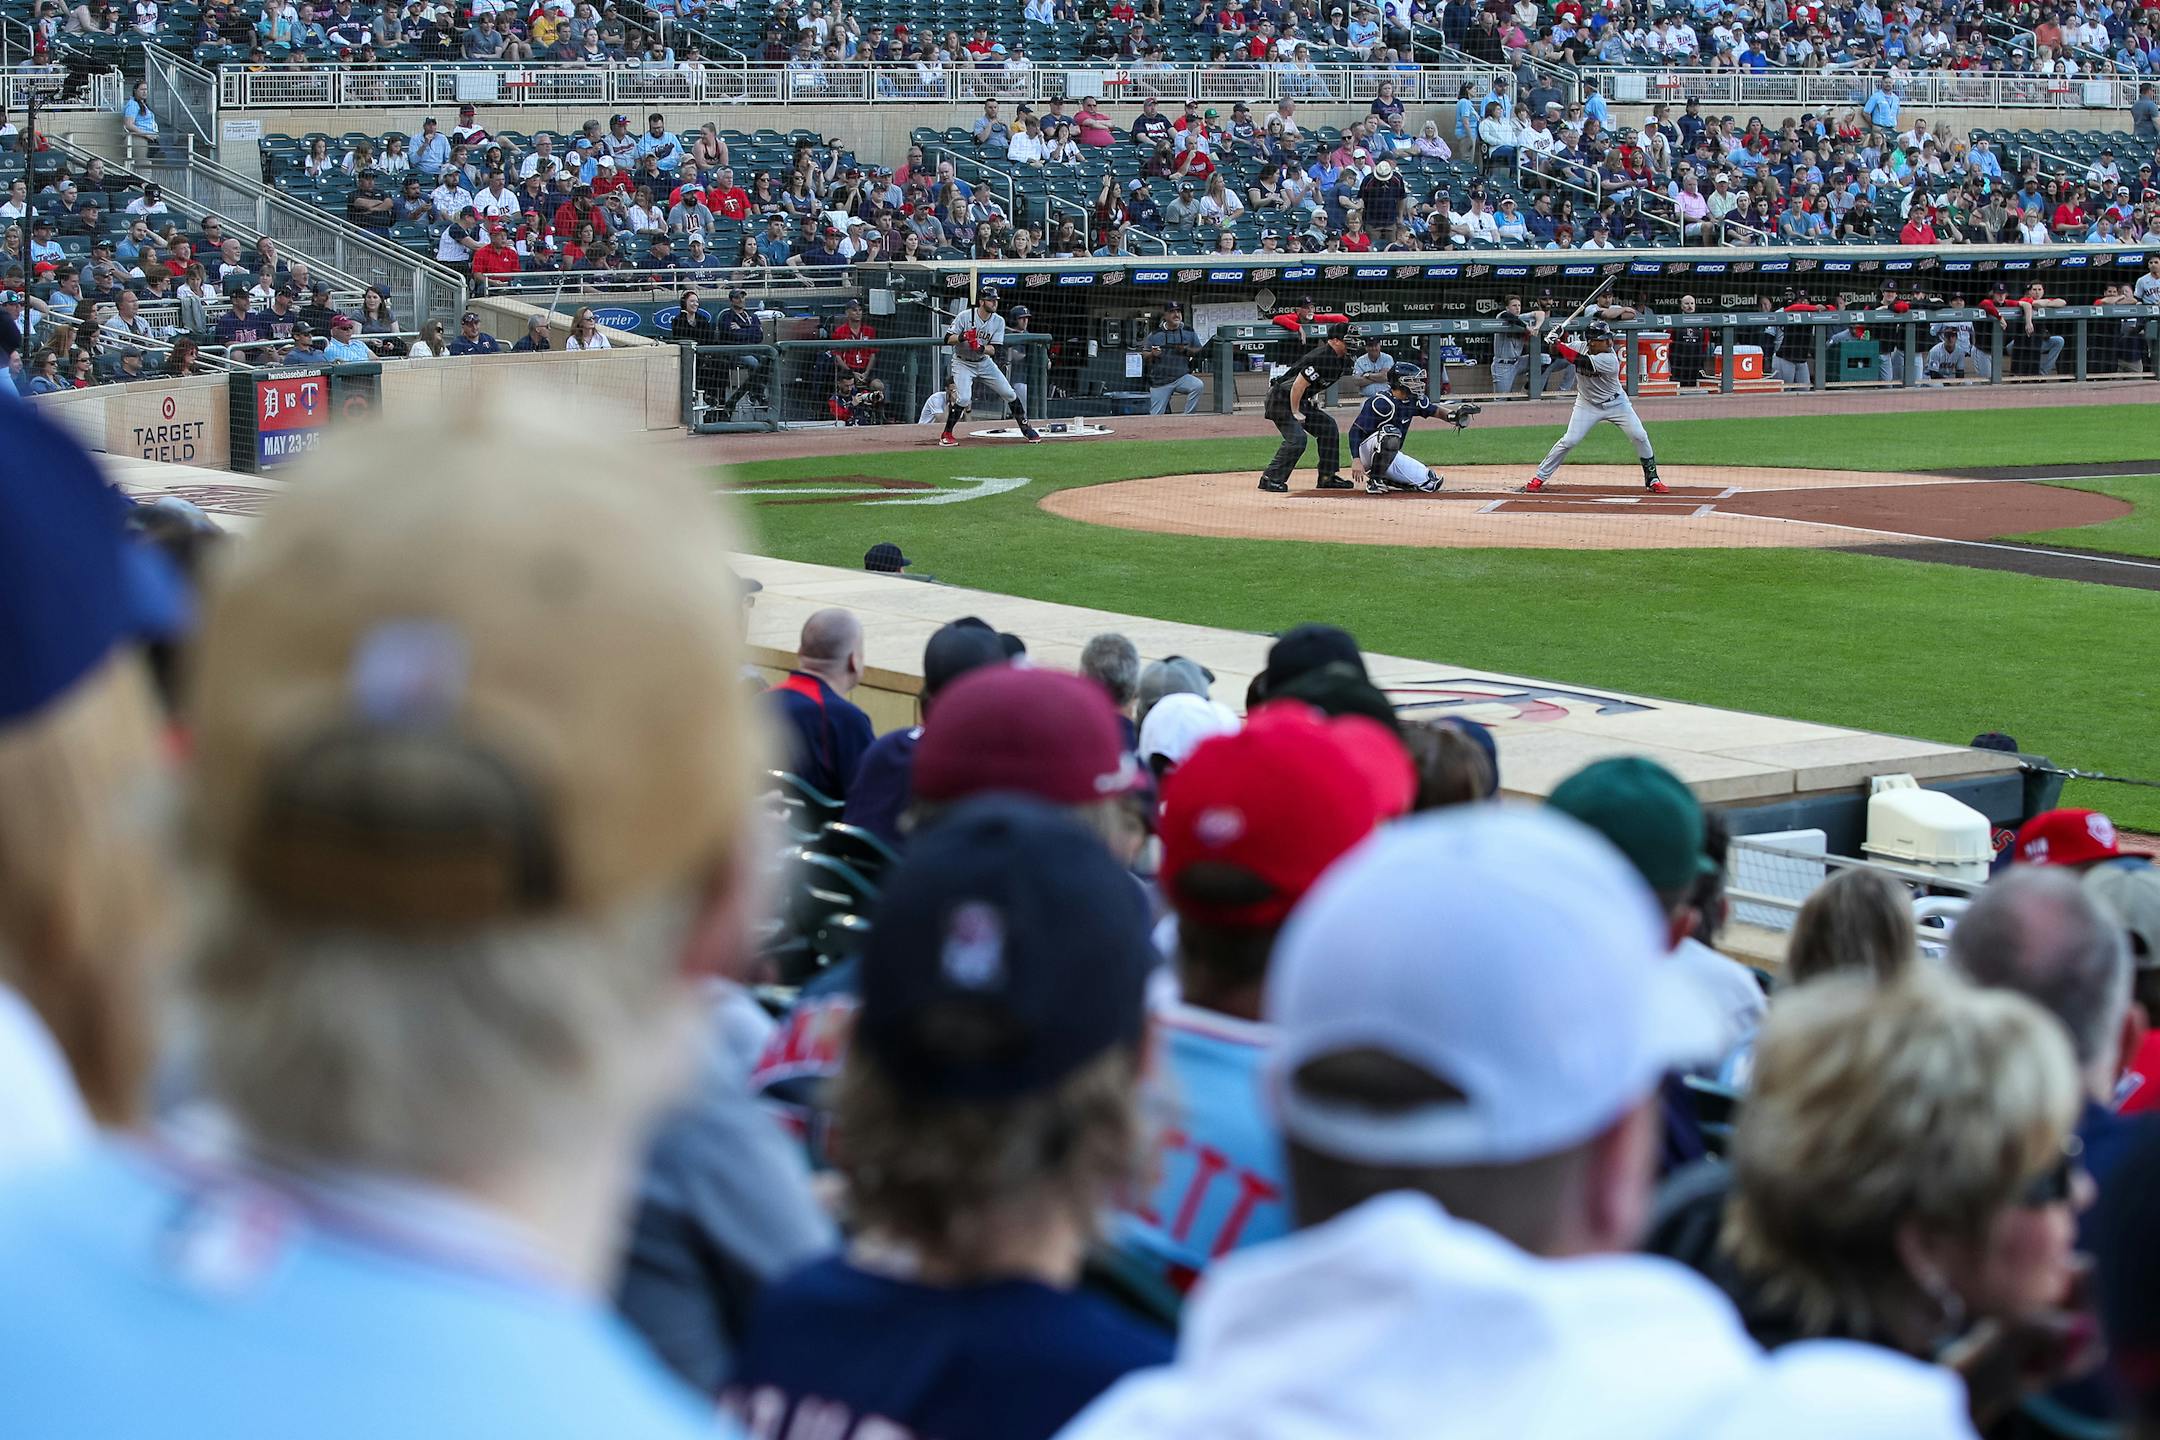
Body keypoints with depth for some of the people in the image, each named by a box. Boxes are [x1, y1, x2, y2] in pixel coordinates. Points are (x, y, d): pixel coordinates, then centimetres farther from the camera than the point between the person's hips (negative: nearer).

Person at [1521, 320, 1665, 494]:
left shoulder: (1610, 359, -27)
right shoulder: (1582, 347, -13)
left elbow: (1581, 361, -37)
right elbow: (1556, 352, -1)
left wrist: (1560, 346, -33)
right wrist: (1557, 342, -22)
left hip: (1615, 403, -2)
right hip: (1587, 404, 2)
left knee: (1640, 437, -9)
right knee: (1569, 440, -9)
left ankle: (1652, 478, 7)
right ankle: (1539, 478, 0)